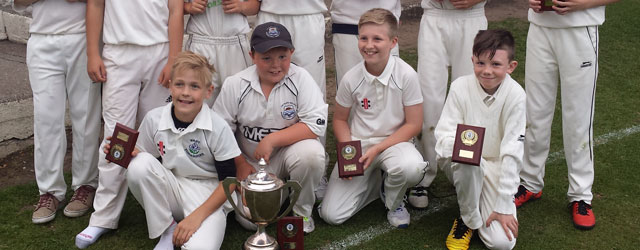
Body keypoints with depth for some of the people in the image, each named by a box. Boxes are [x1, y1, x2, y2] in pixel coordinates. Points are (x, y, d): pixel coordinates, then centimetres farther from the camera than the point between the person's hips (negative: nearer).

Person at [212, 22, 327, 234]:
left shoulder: (301, 79, -13)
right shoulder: (234, 85, -8)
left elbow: (316, 124, -21)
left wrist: (272, 140, -25)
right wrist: (240, 165, -6)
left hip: (289, 152, -1)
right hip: (249, 161, 1)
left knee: (312, 153, -34)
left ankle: (301, 210, -5)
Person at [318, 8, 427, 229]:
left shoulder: (406, 75, -14)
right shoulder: (351, 78, -8)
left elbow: (413, 124, -10)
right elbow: (340, 119, 6)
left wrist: (377, 149, -19)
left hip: (394, 141, -2)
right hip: (358, 144, 2)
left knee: (411, 167, -39)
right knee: (331, 215, -11)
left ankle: (393, 200, -1)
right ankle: (374, 182, 20)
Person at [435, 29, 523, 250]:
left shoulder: (515, 95, -16)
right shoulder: (461, 87, -14)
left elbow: (512, 152, -16)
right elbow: (443, 134, -14)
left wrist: (504, 206, -16)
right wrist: (457, 145, -39)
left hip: (496, 168, 0)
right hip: (464, 166, 0)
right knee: (468, 160, -38)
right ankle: (469, 219, -10)